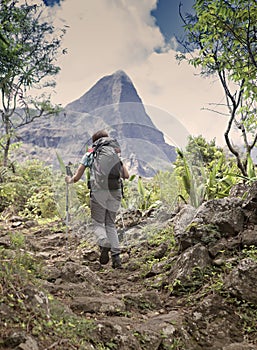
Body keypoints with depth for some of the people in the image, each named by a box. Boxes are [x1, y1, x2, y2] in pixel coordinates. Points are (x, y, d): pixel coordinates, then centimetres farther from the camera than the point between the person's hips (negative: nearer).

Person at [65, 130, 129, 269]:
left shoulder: (89, 155, 14)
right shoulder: (115, 155, 19)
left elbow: (77, 177, 12)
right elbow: (126, 176, 15)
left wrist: (69, 180, 34)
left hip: (98, 191, -2)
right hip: (115, 191, 3)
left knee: (98, 222, 10)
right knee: (111, 224, 13)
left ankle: (104, 244, -19)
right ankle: (116, 256, 4)